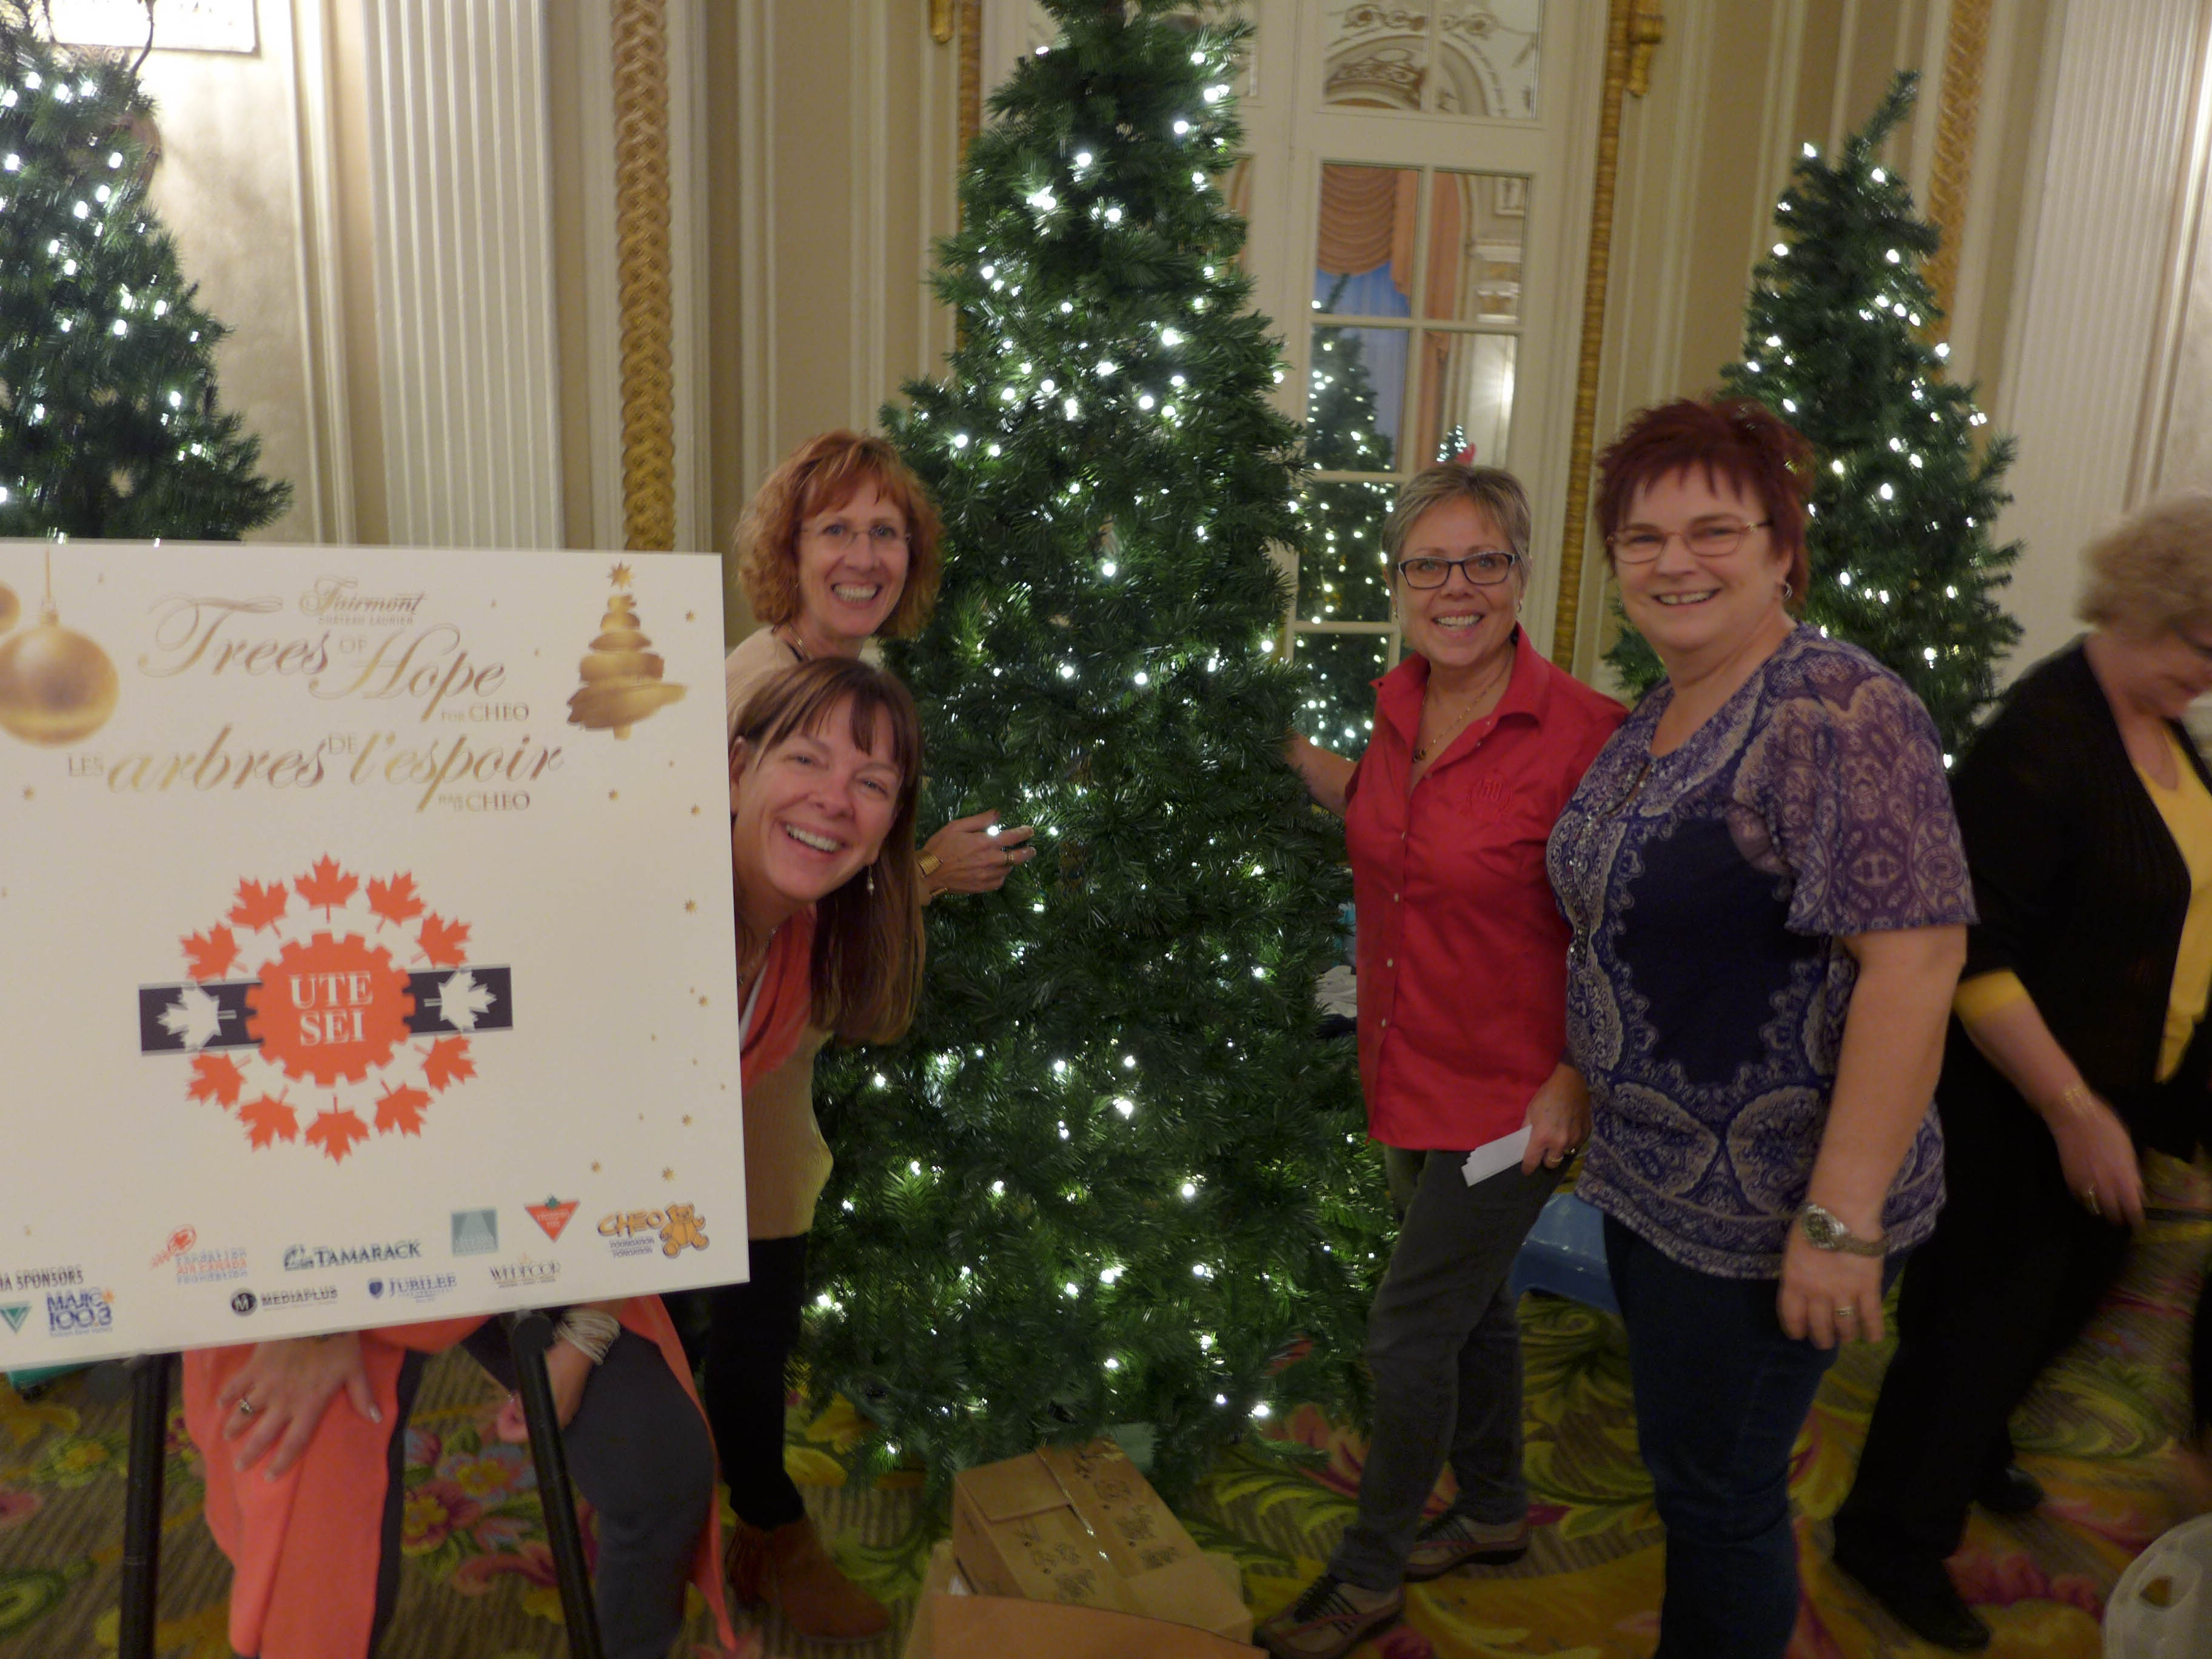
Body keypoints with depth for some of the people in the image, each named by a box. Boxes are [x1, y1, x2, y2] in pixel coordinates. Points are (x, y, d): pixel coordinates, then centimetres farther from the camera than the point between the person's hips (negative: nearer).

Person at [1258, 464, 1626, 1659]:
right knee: (1470, 1300, 24)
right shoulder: (1400, 704, -1)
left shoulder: (1581, 730, -22)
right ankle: (1496, 1511, 47)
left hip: (1512, 1095, -7)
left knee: (1408, 1332, 4)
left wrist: (1577, 1078, -20)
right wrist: (1288, 749, 8)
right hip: (1412, 1070, 7)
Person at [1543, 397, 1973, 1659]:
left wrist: (1844, 1218, -26)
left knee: (1719, 1488, 9)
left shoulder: (1838, 713, -21)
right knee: (1684, 1458, 23)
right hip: (1651, 1176, 8)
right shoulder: (1653, 721, 7)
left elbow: (1915, 956, -26)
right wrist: (1579, 1080, 12)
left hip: (1764, 1209, -8)